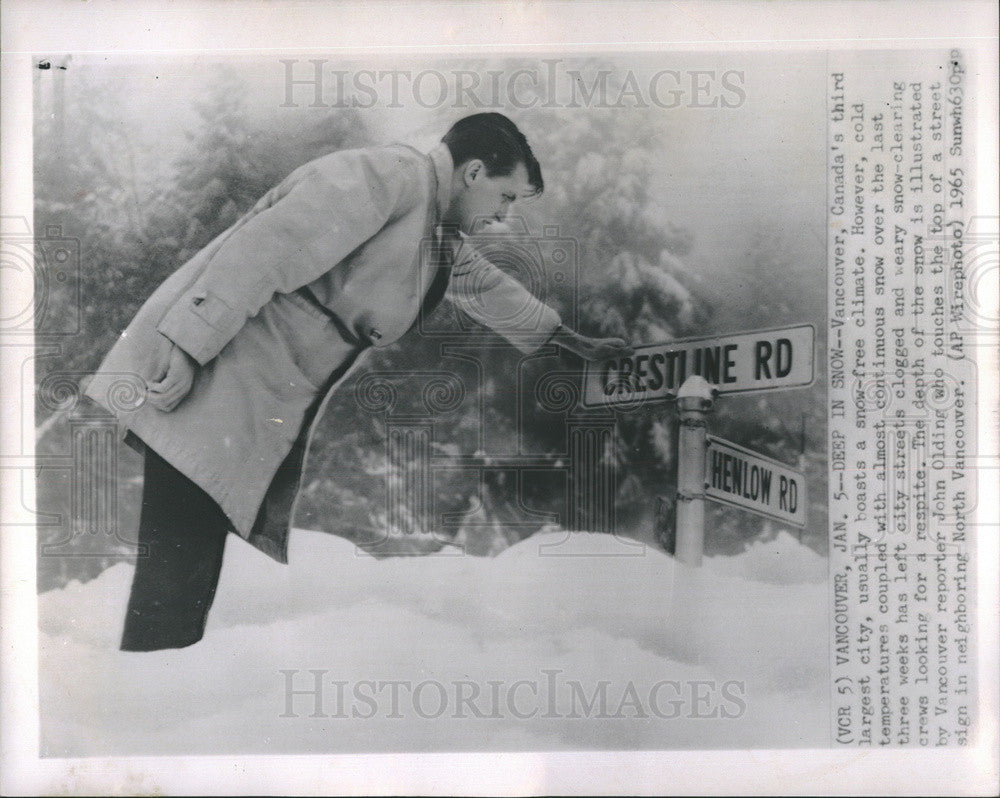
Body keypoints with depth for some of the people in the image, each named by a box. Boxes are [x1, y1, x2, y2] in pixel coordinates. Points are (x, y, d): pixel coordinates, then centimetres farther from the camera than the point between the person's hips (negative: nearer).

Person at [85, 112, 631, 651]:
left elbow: (489, 287, 39)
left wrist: (565, 337, 51)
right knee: (178, 573, -11)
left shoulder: (446, 240, 21)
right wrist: (191, 342, -24)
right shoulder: (396, 174, -10)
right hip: (207, 382, -9)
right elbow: (268, 244, -19)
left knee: (192, 577, 5)